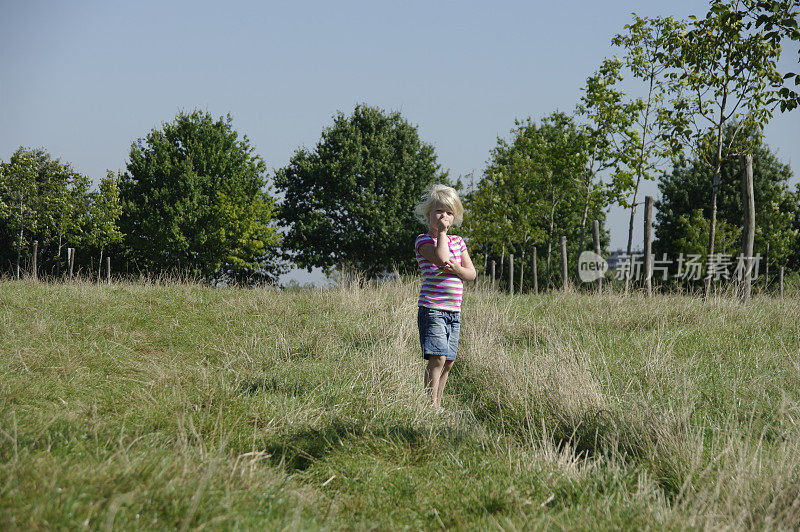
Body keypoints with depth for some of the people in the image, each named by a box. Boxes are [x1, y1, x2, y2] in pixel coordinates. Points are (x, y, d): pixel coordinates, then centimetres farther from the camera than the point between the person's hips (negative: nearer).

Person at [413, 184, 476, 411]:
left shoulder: (458, 242, 15)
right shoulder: (423, 240, -4)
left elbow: (471, 274, 11)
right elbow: (441, 258, -23)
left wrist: (456, 269, -10)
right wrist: (441, 233, -10)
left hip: (454, 312, 7)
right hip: (431, 309, -7)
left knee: (448, 362, 7)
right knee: (437, 358, -16)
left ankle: (437, 404, 17)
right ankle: (431, 406, -16)